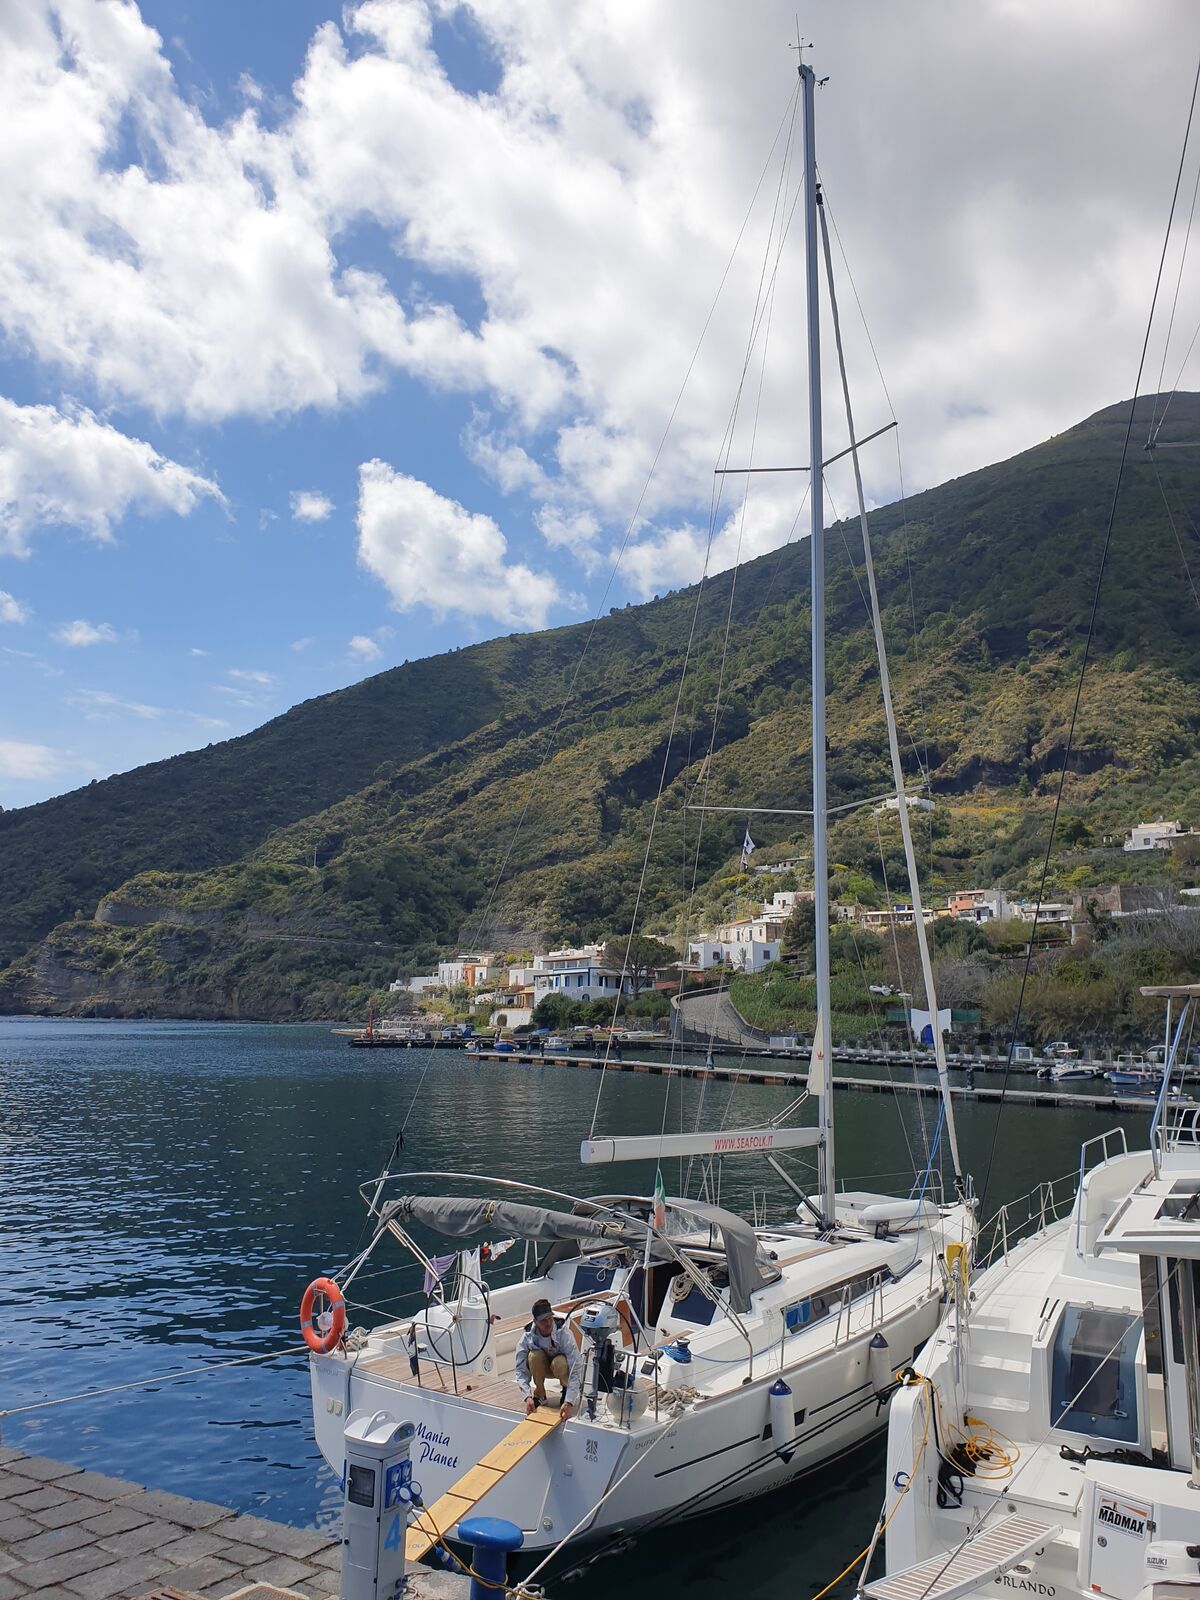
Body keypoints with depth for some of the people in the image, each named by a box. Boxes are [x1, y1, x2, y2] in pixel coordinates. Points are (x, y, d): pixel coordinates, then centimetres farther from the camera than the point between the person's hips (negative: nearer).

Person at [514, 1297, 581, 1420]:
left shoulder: (564, 1334, -34)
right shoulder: (527, 1337, -27)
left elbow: (576, 1369, -39)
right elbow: (521, 1370, -26)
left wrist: (569, 1402, -48)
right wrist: (527, 1397, -43)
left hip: (561, 1367, -2)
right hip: (542, 1368, 2)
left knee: (560, 1363, -37)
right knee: (535, 1355, -32)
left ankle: (567, 1390, -3)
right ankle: (539, 1395, -8)